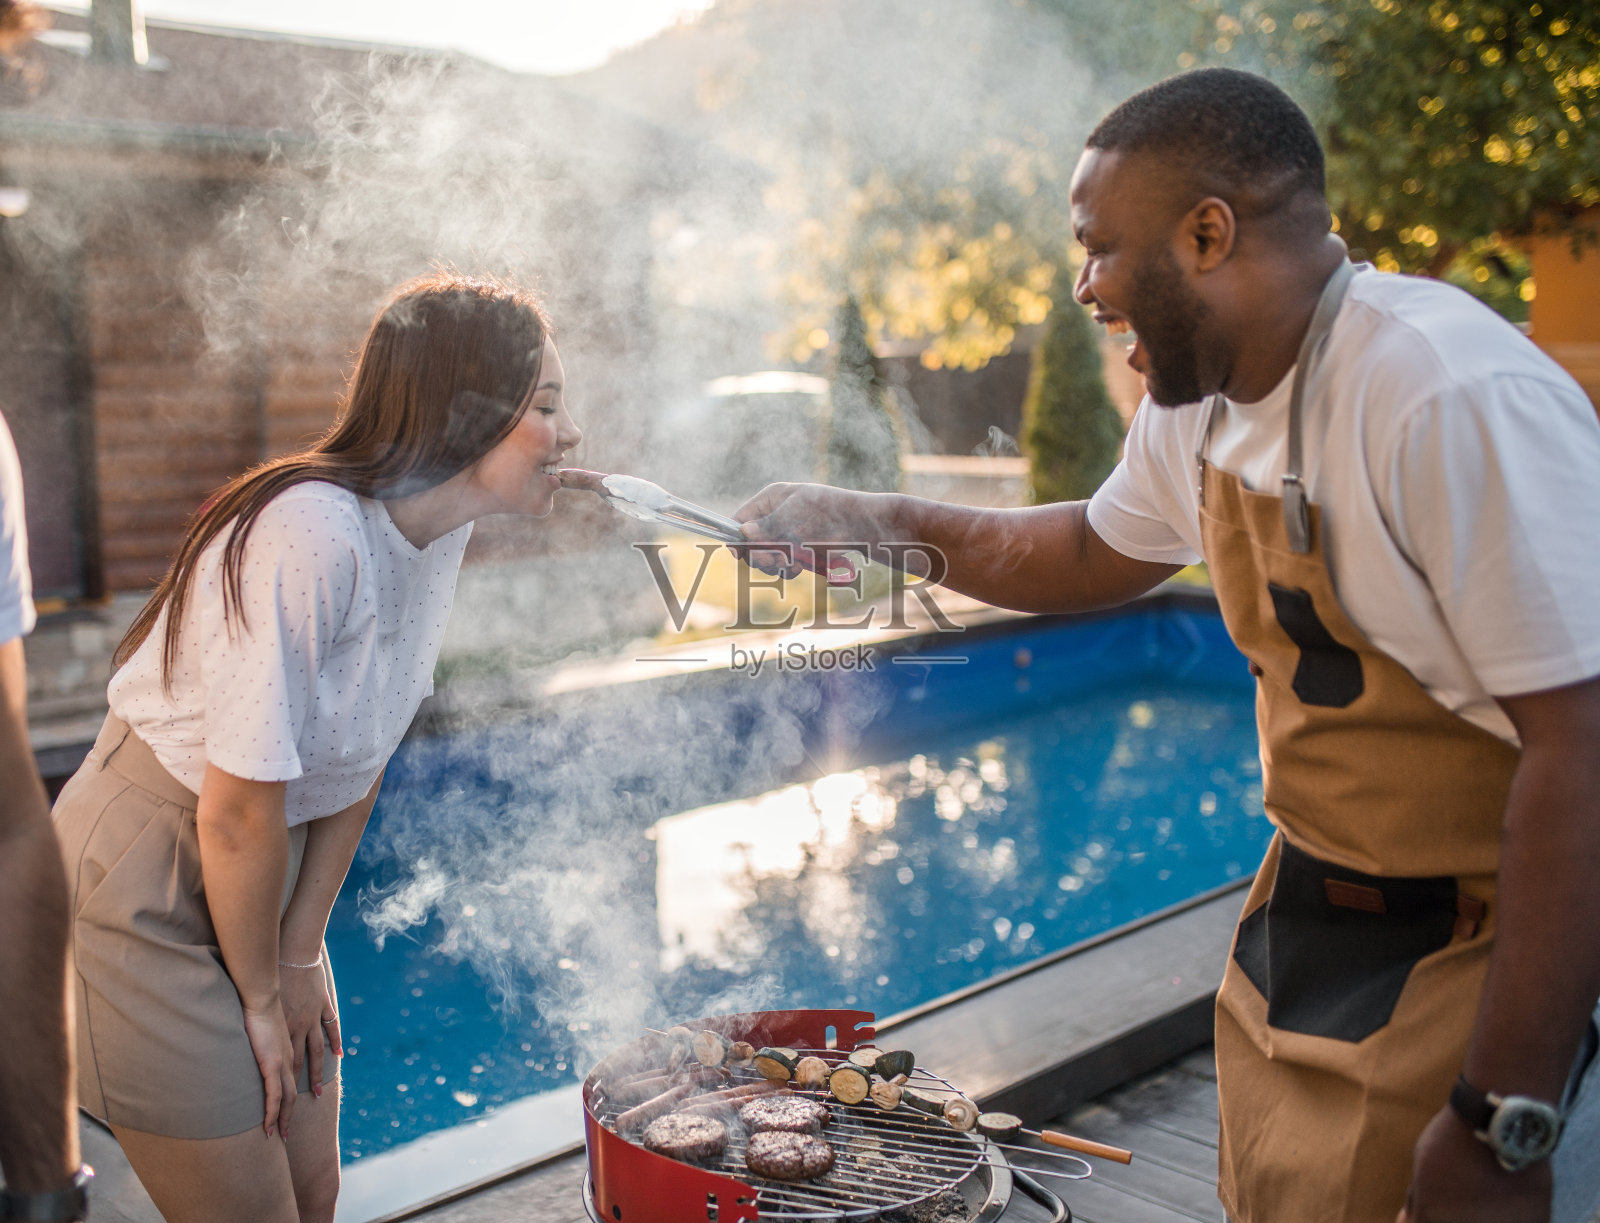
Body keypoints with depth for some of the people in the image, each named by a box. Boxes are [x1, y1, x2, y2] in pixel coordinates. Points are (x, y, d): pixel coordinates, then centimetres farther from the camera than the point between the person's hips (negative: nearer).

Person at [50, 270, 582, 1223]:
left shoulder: (441, 527, -4)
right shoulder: (312, 536, -30)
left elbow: (362, 762, 2)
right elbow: (238, 815, -24)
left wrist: (301, 954, 4)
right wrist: (259, 997, -10)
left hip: (260, 874, 7)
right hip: (148, 886, -7)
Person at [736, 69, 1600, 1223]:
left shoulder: (1455, 399, -26)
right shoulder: (1199, 403, 0)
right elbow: (1097, 551, 20)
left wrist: (1502, 1123, -25)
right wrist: (875, 521, 9)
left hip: (1494, 969, -7)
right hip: (1306, 928, 8)